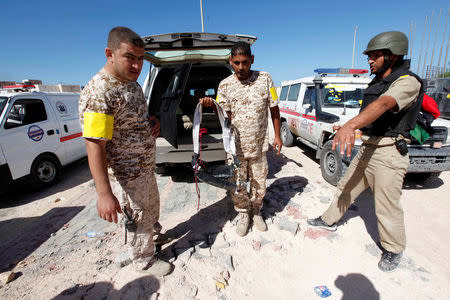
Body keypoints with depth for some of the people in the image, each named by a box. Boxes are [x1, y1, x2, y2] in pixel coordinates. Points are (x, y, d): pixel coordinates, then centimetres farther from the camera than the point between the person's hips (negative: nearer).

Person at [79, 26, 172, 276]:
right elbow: (95, 145, -29)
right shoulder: (98, 92, -26)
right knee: (138, 219, 12)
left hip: (146, 167, 9)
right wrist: (104, 193, -31)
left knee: (152, 207, 30)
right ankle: (144, 260, 38)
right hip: (126, 176, -9)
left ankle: (153, 233, 58)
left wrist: (152, 121, -3)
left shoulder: (132, 83, 4)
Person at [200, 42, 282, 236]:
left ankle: (256, 212, 40)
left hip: (259, 144, 1)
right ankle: (242, 213, 36)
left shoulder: (264, 78, -1)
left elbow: (274, 109, 5)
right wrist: (212, 105, -20)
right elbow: (226, 116, -1)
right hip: (235, 146, 0)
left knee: (259, 182, 14)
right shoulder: (225, 85, -2)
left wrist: (277, 136, 4)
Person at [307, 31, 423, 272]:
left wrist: (350, 126, -53)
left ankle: (393, 250, 28)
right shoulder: (377, 82, 11)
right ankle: (329, 220, 38)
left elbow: (382, 105, -37)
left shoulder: (407, 82, -16)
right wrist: (347, 127, 16)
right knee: (346, 188, 18)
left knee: (386, 206, 4)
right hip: (367, 149, 8)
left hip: (389, 154, -8)